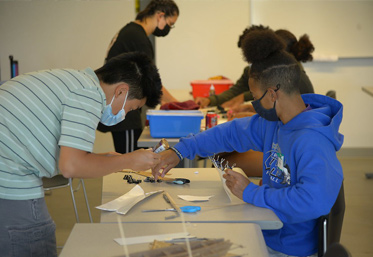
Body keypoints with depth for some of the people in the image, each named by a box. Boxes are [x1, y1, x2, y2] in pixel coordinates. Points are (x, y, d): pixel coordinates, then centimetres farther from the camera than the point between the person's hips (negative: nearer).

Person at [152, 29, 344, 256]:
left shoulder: (312, 142, -28)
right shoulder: (273, 122, 0)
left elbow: (315, 201, -40)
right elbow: (233, 132, 13)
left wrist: (251, 192, -28)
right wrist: (180, 151, 11)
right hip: (267, 236, 8)